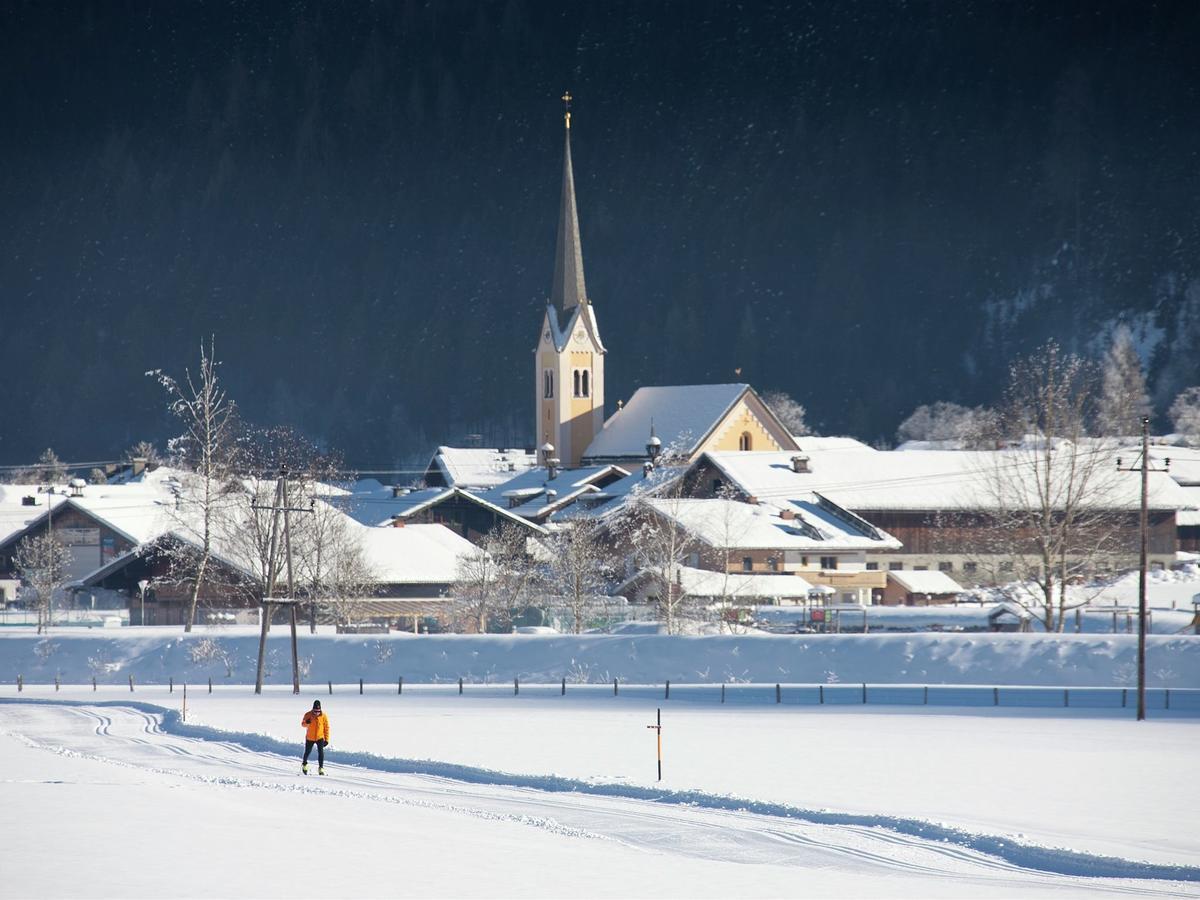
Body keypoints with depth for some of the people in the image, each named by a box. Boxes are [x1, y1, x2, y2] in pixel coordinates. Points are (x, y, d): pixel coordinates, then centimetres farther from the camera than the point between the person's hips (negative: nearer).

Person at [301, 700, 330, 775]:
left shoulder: (323, 716, -9)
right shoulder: (308, 715, -10)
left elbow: (326, 728, -2)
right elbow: (303, 724, -5)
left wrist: (326, 739, -3)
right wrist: (306, 722, -30)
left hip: (320, 737, -1)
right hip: (310, 738, 1)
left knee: (321, 752, -17)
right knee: (307, 752, 14)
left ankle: (321, 768, -11)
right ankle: (304, 765, 39)